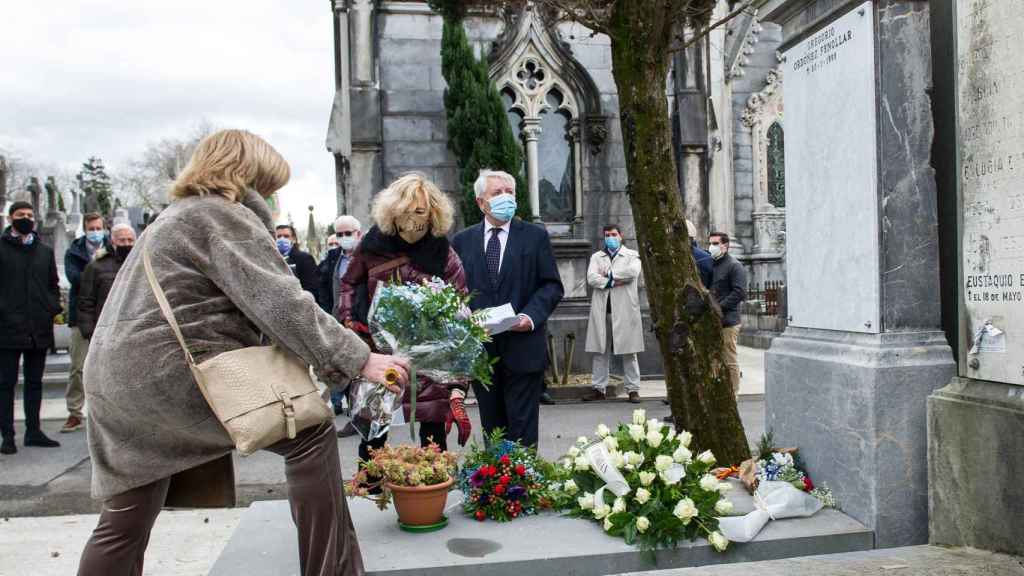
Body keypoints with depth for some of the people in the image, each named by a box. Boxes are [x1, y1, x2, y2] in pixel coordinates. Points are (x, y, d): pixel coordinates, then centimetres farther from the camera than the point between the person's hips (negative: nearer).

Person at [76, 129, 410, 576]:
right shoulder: (225, 216, -5)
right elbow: (280, 304, -17)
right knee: (309, 432, -11)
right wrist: (358, 359, -19)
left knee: (125, 523, 16)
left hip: (121, 378, 11)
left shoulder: (178, 215, 25)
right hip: (173, 372, -11)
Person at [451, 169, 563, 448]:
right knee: (491, 428, 12)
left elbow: (552, 286, 1)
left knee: (522, 430, 1)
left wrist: (531, 316, -14)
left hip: (523, 348, -2)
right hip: (480, 349, 2)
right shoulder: (462, 241, 9)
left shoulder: (535, 236, 3)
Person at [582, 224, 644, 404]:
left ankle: (633, 389, 5)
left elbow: (633, 272, -13)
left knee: (629, 352, 0)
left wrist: (608, 274, -5)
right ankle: (598, 388, 9)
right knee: (600, 351, 4)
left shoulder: (632, 255, 9)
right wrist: (613, 281, -11)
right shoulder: (596, 257, 16)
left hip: (624, 310, -2)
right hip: (601, 310, 3)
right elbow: (591, 278, -1)